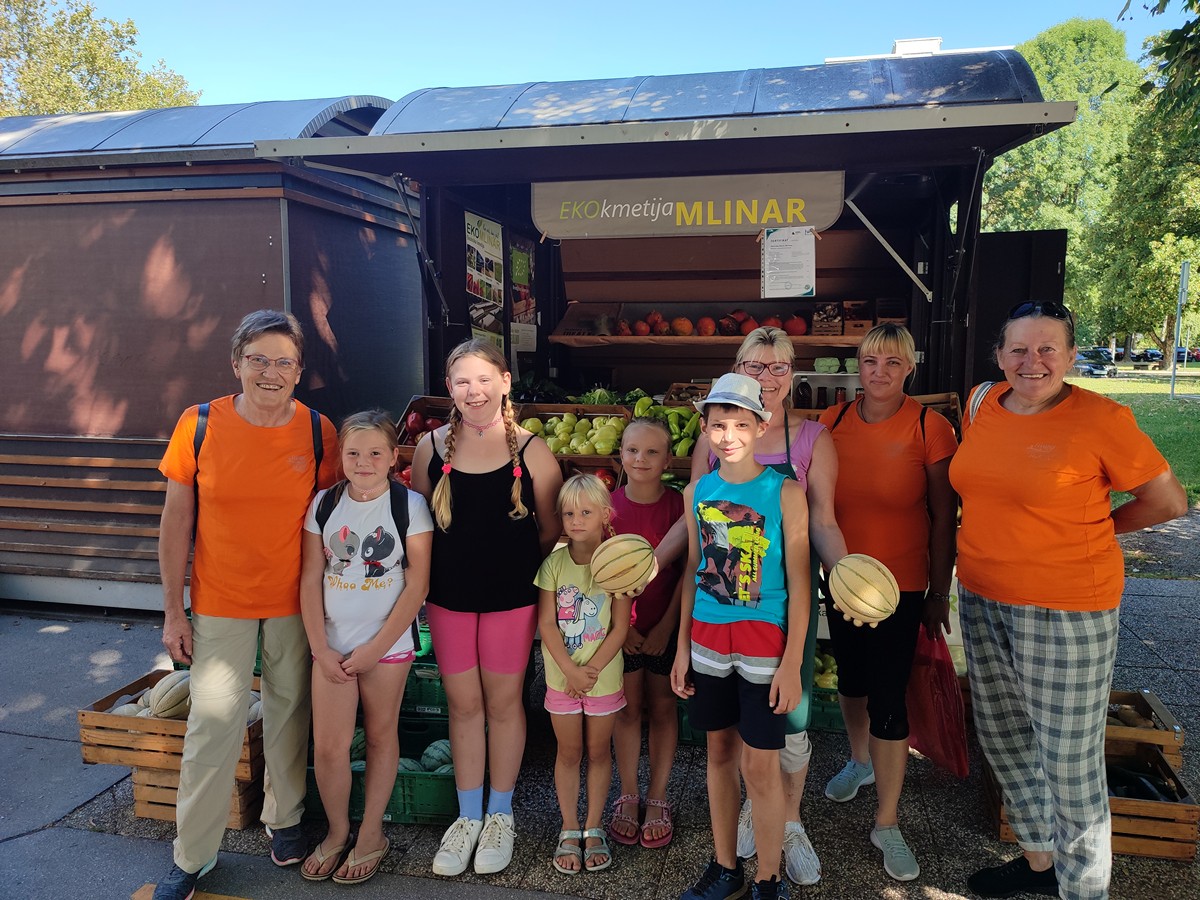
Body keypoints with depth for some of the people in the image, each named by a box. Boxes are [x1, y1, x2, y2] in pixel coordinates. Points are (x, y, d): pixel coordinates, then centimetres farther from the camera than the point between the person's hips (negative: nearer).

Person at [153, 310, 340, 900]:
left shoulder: (318, 431, -6)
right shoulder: (199, 425, -8)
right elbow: (176, 523, -3)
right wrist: (173, 613, -3)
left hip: (294, 602, 1)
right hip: (220, 603, -1)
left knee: (289, 712, 15)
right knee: (212, 722, 2)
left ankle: (284, 819, 37)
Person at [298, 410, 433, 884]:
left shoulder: (410, 505, -9)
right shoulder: (324, 504, -1)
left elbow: (417, 584, -10)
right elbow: (311, 580, 1)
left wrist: (375, 649, -11)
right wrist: (320, 648, -5)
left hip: (387, 644, -2)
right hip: (332, 645, 2)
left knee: (380, 736, 12)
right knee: (328, 745, 3)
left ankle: (371, 833, 30)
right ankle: (337, 831, 27)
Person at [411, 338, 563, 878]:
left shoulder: (531, 450, -7)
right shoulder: (431, 447, 0)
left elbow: (553, 529, -1)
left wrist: (524, 574, -2)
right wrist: (425, 584, 3)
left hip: (512, 598, -2)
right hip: (449, 597, 2)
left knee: (503, 702, 11)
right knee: (463, 705, 12)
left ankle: (500, 815, 31)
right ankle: (468, 817, 30)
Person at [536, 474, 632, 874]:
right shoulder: (553, 563, -8)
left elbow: (620, 628, -10)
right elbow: (547, 624, -7)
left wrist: (591, 669, -17)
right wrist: (570, 670, -15)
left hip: (604, 676, -1)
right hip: (561, 675, 1)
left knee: (598, 751, 13)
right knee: (569, 752, 13)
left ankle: (593, 829, 29)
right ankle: (569, 830, 28)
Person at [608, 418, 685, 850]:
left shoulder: (678, 505, -9)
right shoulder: (608, 505, -5)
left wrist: (666, 626, -9)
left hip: (666, 625, -1)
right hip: (620, 626, 1)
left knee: (662, 707, 11)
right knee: (627, 708, 11)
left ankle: (657, 798, 26)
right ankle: (628, 796, 27)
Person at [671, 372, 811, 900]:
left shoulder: (784, 492, -9)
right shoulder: (697, 492, 3)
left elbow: (798, 582, -7)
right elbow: (693, 572, 10)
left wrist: (792, 663, -10)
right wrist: (683, 647, 10)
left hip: (764, 640, -4)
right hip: (708, 639, 4)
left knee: (759, 765, 2)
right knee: (719, 752, 15)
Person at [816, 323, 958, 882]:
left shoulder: (930, 429, -10)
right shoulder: (832, 423, -1)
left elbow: (943, 518, -6)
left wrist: (940, 593, -5)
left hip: (900, 584, -4)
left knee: (888, 697, -1)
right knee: (850, 677, 21)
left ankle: (887, 824, 16)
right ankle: (860, 760, 49)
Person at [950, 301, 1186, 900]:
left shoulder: (1100, 419, -13)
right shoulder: (981, 405, 3)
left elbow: (1168, 501, -5)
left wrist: (1090, 530, 1)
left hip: (1065, 610, -6)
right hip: (981, 601, 7)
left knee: (1069, 761, 4)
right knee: (1002, 738, 18)